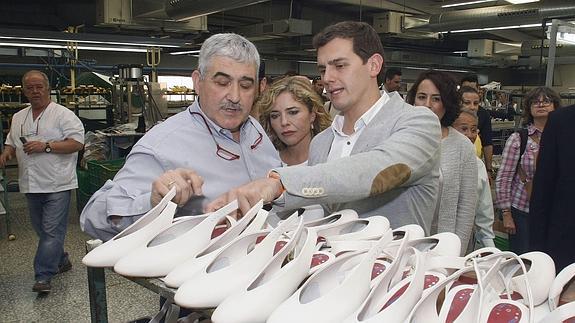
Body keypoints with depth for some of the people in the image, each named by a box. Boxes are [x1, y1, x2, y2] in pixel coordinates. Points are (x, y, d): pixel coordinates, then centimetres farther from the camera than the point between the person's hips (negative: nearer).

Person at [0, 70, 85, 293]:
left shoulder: (63, 114, -5)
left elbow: (77, 142, -14)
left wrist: (46, 146, -19)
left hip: (57, 185, -7)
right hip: (31, 185, 7)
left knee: (52, 231, -7)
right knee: (41, 230, 16)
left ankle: (43, 276, -5)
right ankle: (61, 261, 33)